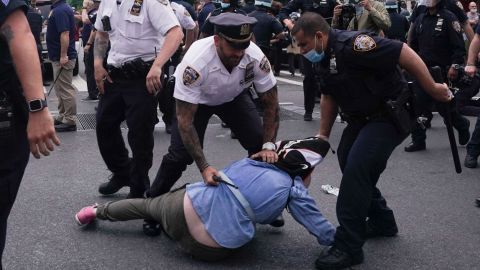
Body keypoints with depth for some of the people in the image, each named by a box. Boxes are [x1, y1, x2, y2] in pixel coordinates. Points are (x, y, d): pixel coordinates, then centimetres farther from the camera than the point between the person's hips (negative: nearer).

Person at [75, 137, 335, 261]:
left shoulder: (251, 161, 14)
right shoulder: (294, 191, 3)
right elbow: (323, 231, 9)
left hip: (186, 209, 3)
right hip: (211, 250, -3)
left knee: (148, 205, 32)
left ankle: (97, 211, 35)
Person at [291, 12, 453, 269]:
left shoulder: (351, 44, -27)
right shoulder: (322, 59, 2)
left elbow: (405, 53, -27)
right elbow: (329, 97, 15)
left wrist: (432, 89, -22)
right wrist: (322, 135, 13)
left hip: (390, 116, -10)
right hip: (362, 118, 10)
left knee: (356, 171, -18)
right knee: (348, 163, 19)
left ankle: (348, 246, -10)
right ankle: (381, 221, 36)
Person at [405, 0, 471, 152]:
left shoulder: (449, 18, -7)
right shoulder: (420, 19, 10)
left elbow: (458, 45, -12)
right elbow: (413, 44, 18)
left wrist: (455, 65, -20)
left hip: (441, 71, -5)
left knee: (443, 106, 3)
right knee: (418, 105, 0)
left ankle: (462, 125, 32)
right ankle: (418, 141, 9)